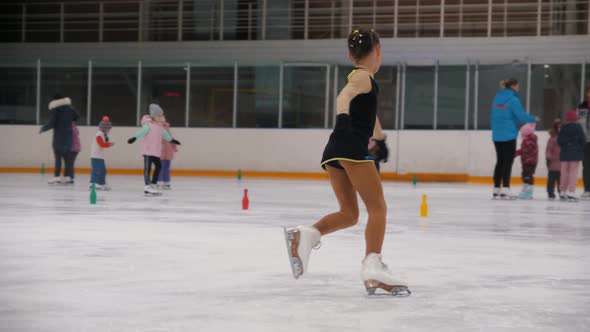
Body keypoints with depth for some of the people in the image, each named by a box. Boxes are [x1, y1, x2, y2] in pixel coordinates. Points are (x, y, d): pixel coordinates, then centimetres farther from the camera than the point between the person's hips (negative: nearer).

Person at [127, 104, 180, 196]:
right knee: (147, 168, -9)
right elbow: (142, 132, -26)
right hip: (148, 151, -9)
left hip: (156, 151, 9)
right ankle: (147, 187, -11)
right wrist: (134, 138, -42)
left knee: (158, 166, 16)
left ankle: (153, 184, 29)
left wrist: (172, 140, 47)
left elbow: (164, 134, 33)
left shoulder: (159, 125, 15)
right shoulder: (148, 125, -11)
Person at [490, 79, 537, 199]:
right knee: (508, 162, -3)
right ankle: (505, 190, -6)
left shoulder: (496, 99, 10)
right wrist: (533, 119, 3)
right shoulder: (513, 100, -12)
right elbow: (522, 116, -14)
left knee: (500, 161, 12)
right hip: (509, 135, -7)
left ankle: (496, 189, 12)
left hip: (497, 135, 7)